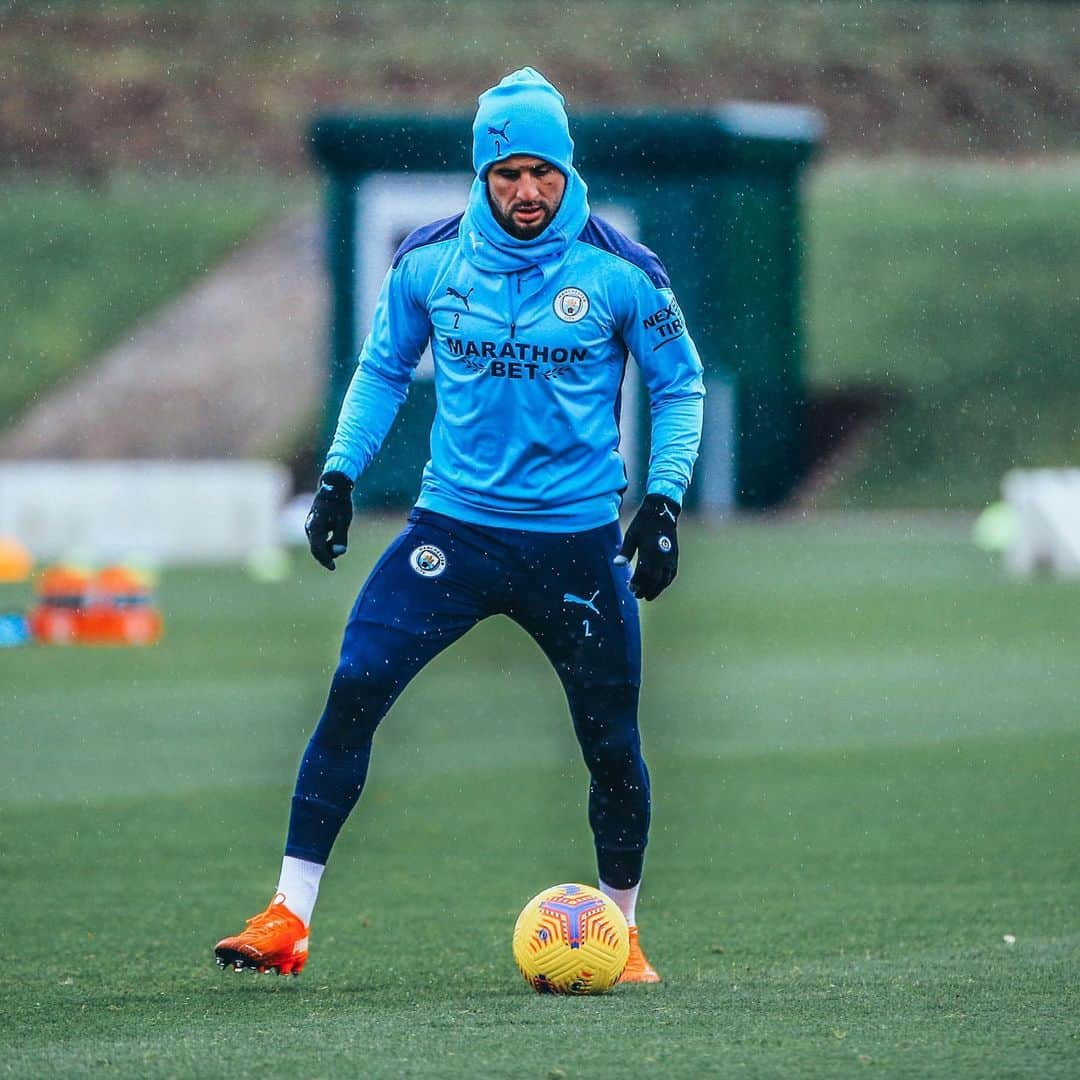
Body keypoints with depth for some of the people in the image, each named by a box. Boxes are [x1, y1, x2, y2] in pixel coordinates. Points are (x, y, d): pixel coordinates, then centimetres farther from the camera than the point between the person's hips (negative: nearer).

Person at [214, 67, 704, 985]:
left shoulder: (620, 273, -6)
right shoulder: (430, 262, 0)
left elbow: (679, 388, 6)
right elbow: (383, 371, 14)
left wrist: (664, 503, -5)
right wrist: (340, 475, 4)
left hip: (578, 544, -1)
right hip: (455, 526, 1)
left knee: (612, 744, 3)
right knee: (353, 694, -14)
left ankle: (621, 932, 26)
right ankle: (289, 919, -11)